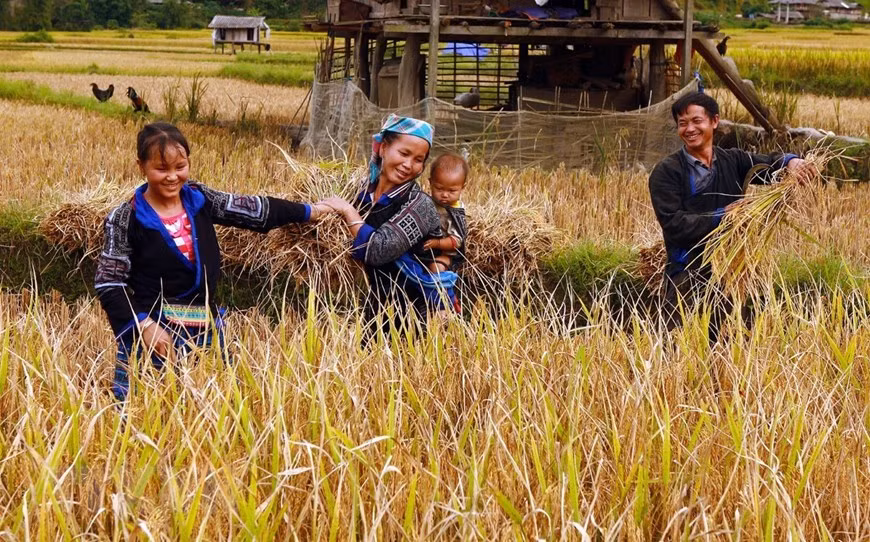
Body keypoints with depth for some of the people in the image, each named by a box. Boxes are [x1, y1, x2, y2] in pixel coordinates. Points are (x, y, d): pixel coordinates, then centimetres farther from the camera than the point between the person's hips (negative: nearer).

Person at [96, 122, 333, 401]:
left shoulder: (200, 199, 4)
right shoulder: (126, 219, -9)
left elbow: (253, 210, 14)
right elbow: (109, 284, -8)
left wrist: (309, 211, 19)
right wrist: (142, 325, -18)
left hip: (206, 331, 5)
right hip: (151, 333, -5)